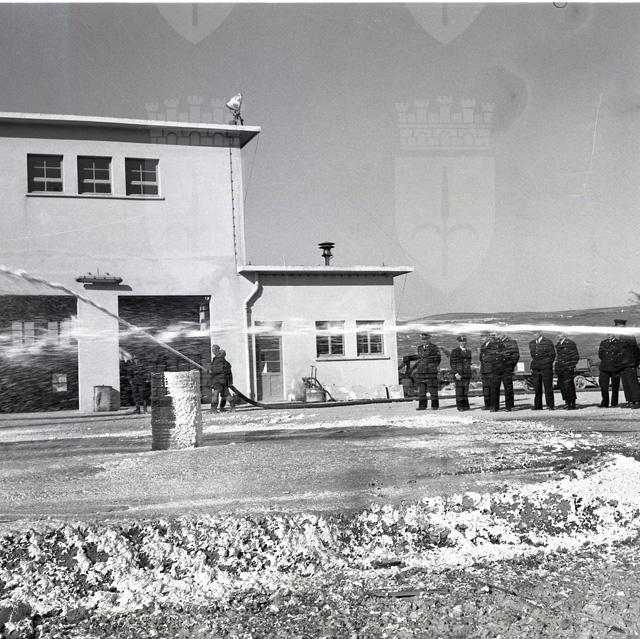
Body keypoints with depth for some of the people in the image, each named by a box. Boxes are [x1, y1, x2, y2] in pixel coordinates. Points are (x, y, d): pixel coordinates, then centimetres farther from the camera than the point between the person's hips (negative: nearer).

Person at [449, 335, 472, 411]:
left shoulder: (468, 351, 13)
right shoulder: (455, 351, -4)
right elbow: (452, 363, -8)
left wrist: (470, 374, 16)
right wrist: (456, 374, -16)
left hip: (467, 373, 5)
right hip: (459, 374, -5)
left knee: (466, 390, 4)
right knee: (459, 389, -4)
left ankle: (466, 406, 7)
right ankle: (460, 406, 0)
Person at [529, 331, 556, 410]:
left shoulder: (548, 342, -1)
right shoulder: (531, 343, 14)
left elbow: (552, 355, 2)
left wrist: (547, 364, -2)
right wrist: (533, 365, 10)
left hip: (546, 368, -4)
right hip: (535, 369, 4)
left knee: (548, 387, -2)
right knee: (537, 388, 3)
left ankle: (550, 405, 3)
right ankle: (537, 406, 8)